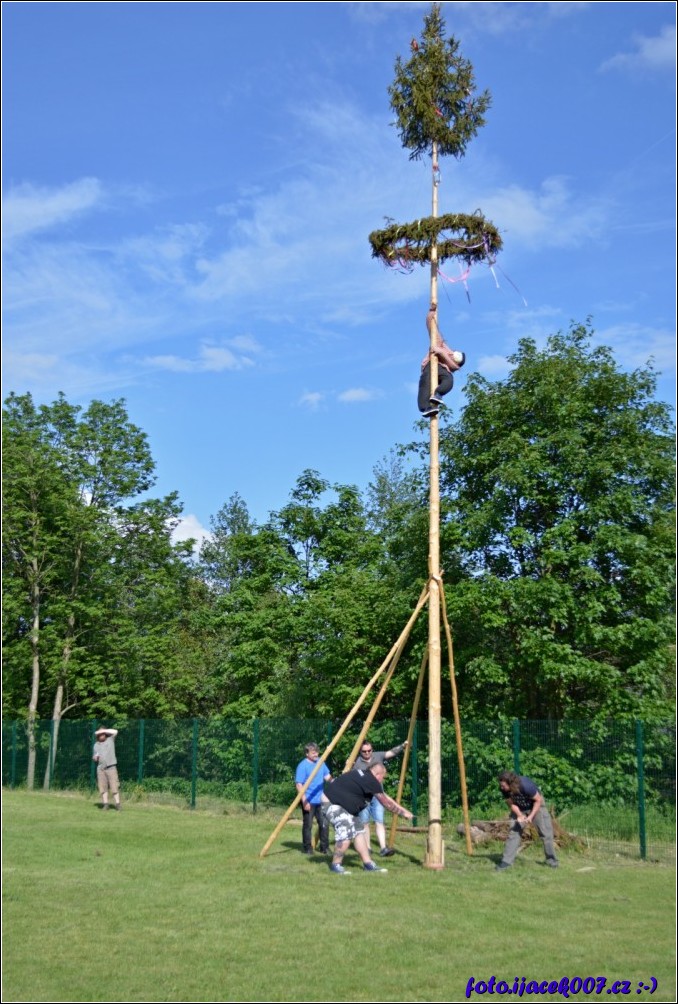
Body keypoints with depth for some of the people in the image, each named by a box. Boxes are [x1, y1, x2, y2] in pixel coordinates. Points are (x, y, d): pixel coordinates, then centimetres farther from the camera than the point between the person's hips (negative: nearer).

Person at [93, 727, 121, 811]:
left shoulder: (110, 740, 4)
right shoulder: (96, 745, 15)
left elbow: (115, 731, -12)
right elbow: (94, 757, 22)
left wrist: (104, 731, -6)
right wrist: (95, 757, -1)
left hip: (111, 767, -4)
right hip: (100, 768, 4)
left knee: (114, 786, -7)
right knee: (102, 787, 2)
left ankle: (117, 804, -6)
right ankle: (105, 804, 8)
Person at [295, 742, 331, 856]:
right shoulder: (303, 766, -13)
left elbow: (328, 777, 14)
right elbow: (299, 785, -15)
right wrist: (304, 801, -20)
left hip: (321, 800, 6)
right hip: (308, 801, -6)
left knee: (324, 824, 4)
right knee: (308, 825, 3)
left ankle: (325, 847, 14)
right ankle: (308, 848, 15)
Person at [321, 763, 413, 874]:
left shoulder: (364, 776, 12)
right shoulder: (371, 781, -17)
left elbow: (385, 797, 20)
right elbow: (386, 804, -8)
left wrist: (404, 810, 22)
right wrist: (403, 813, 4)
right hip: (332, 803, -11)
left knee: (358, 831, 9)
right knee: (345, 833, -20)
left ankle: (368, 864, 13)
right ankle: (335, 865, -5)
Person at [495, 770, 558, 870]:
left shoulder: (526, 785, -39)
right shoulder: (504, 790, -25)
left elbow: (538, 800, -23)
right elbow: (511, 804, -11)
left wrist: (531, 816, -25)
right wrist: (520, 815, -25)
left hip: (536, 805, -3)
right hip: (519, 809, 3)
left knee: (546, 833, -4)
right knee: (513, 832, -6)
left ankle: (551, 859, 14)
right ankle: (506, 861, -2)